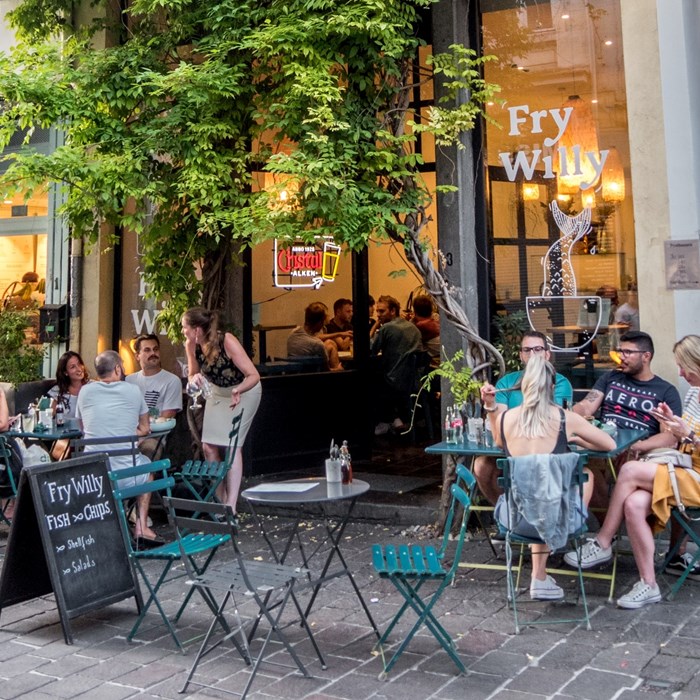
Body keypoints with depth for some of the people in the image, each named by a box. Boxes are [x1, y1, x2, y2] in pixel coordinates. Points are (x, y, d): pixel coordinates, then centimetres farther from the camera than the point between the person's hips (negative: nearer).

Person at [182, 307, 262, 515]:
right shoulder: (191, 346, -17)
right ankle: (220, 500, 14)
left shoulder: (227, 342, -33)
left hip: (244, 391, -6)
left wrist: (238, 391, -50)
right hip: (218, 392, 6)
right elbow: (193, 375, -1)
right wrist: (195, 378, -25)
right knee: (209, 446, 0)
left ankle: (231, 505, -9)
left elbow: (254, 376, -31)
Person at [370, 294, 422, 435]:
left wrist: (374, 329, 2)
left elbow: (370, 351, -7)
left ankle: (383, 422, 23)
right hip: (413, 383, 7)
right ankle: (401, 418, 28)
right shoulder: (413, 328, 10)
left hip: (393, 384, -7)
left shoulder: (386, 328, -12)